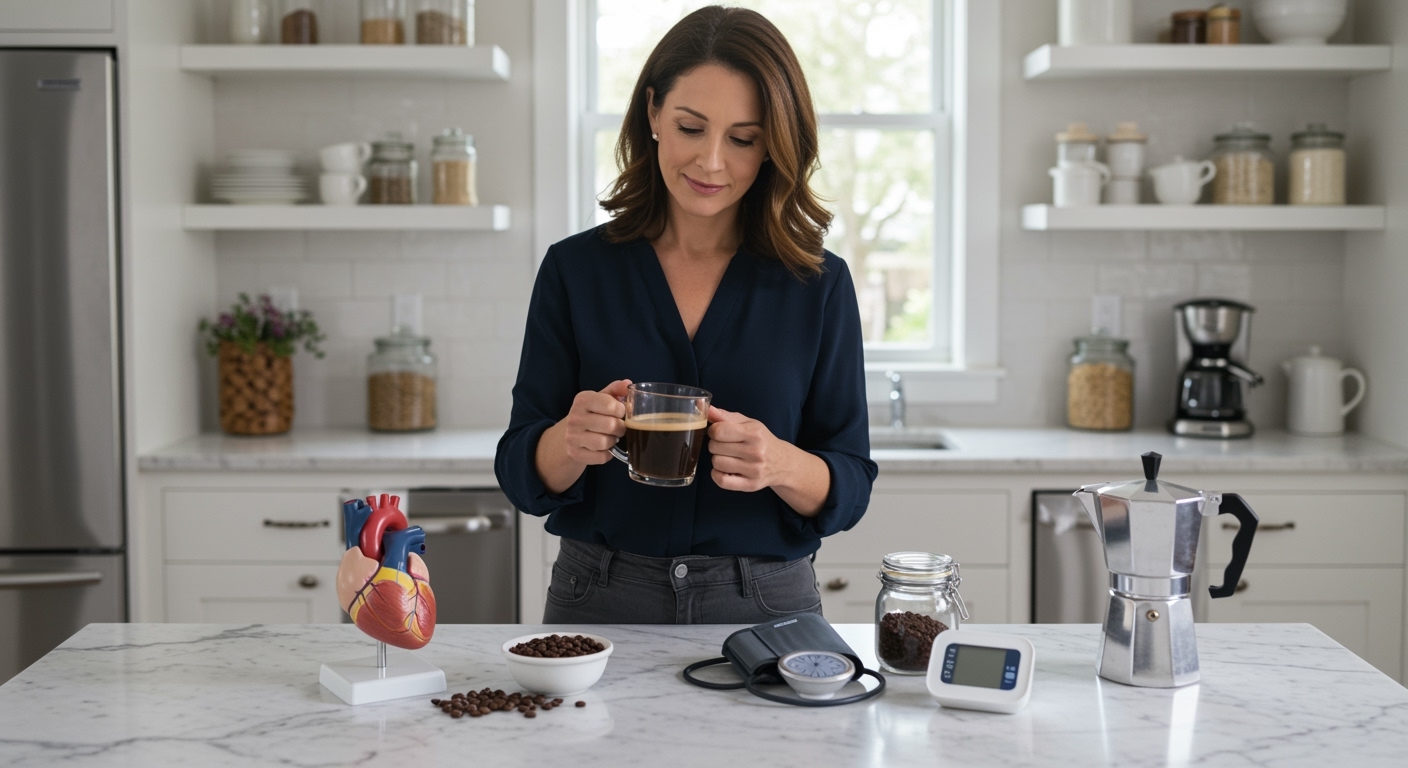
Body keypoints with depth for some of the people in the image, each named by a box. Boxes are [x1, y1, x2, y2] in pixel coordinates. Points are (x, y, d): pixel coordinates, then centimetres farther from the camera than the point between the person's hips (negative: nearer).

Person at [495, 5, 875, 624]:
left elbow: (849, 490, 1)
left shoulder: (819, 284, 1)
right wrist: (571, 442, -22)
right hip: (600, 601, 0)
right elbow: (524, 477, 0)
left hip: (766, 610, 0)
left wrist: (781, 465, -21)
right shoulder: (574, 269, 1)